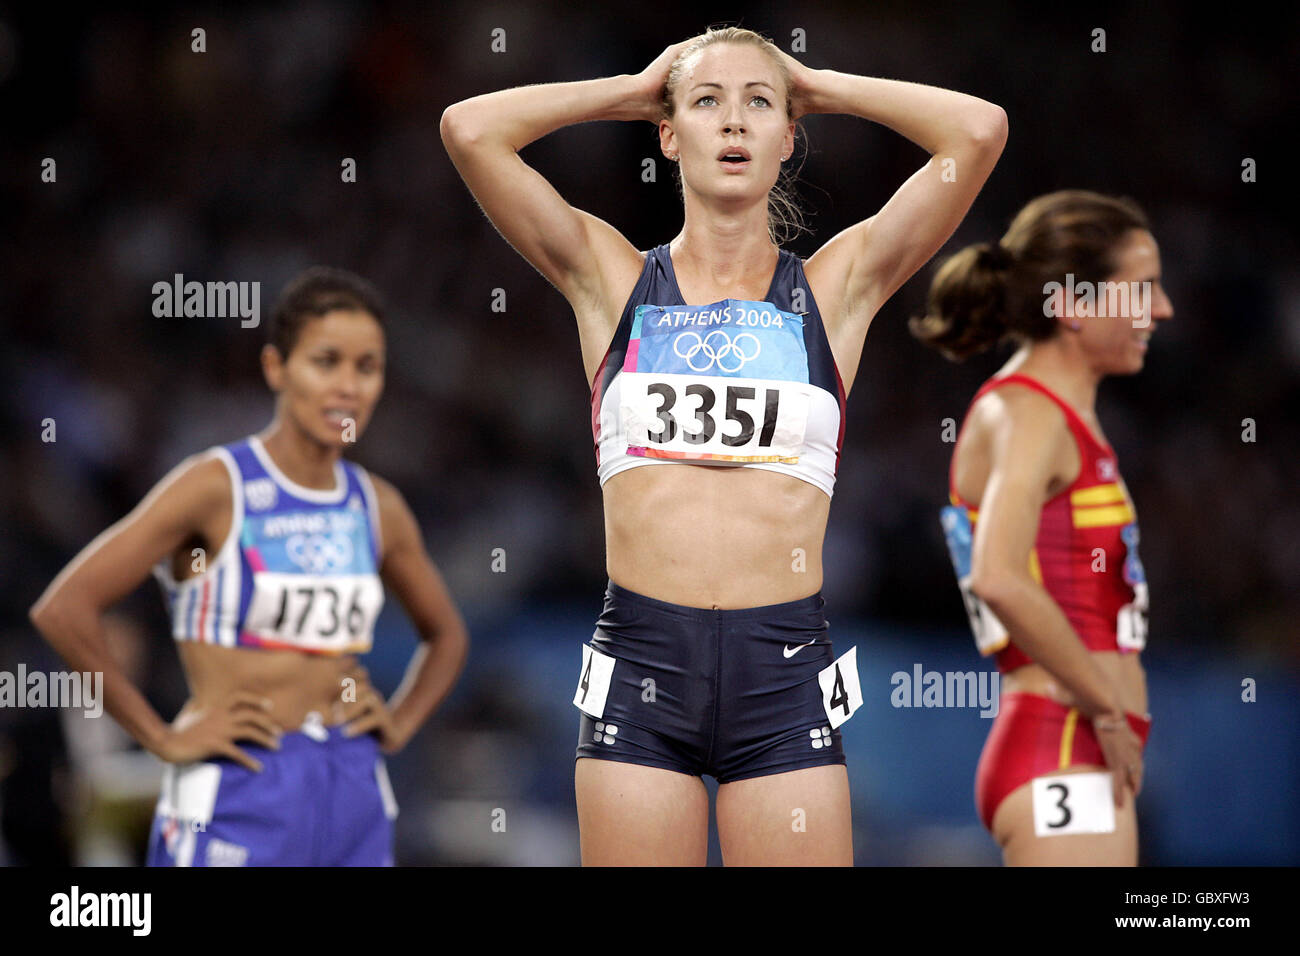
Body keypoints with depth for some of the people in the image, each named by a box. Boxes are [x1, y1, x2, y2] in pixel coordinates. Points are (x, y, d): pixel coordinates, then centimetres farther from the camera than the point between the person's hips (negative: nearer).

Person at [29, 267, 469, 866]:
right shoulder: (216, 487, -7)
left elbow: (445, 632, 29)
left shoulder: (377, 508, 10)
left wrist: (398, 725, 12)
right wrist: (161, 738, -12)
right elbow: (63, 609, -15)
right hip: (235, 795, -6)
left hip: (355, 796, 6)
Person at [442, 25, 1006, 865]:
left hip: (785, 669, 0)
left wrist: (817, 88, 12)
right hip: (640, 668, 0)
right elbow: (471, 129, -1)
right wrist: (635, 91, 11)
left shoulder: (836, 287, 9)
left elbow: (979, 130, -1)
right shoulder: (613, 280, 9)